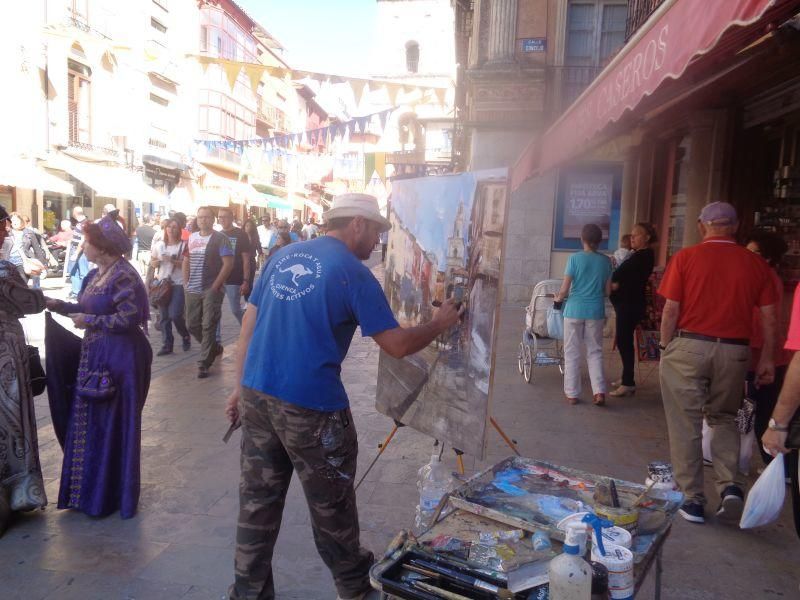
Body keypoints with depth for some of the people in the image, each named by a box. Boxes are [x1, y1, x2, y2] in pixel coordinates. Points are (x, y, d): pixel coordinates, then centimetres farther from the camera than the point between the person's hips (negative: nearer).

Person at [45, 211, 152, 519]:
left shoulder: (123, 275, -18)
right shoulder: (95, 275, 12)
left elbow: (129, 318, -22)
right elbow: (87, 309, 16)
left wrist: (89, 322, -15)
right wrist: (59, 305, 7)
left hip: (119, 358, -9)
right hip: (95, 355, 9)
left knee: (113, 426, 2)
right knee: (91, 423, 17)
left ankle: (112, 494, 18)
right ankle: (92, 487, 33)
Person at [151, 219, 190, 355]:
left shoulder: (183, 245, -4)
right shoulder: (159, 245, 10)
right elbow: (152, 263, 16)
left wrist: (173, 261, -19)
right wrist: (158, 261, -5)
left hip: (179, 284, -5)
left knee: (175, 315, -10)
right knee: (164, 316, 6)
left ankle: (186, 337, 17)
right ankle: (167, 345, 14)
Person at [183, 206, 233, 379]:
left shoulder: (220, 238, -6)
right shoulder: (191, 238, 12)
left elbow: (228, 264, -12)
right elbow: (186, 262, 20)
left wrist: (215, 286, -14)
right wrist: (186, 283, 9)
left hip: (212, 291, -6)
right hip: (192, 291, 6)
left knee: (208, 327, -4)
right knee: (192, 325, 11)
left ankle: (204, 364, 4)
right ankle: (214, 348, 33)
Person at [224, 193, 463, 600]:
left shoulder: (283, 255, 9)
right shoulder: (353, 273, -9)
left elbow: (249, 324, 10)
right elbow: (398, 345, -9)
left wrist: (240, 387, 16)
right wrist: (440, 324, 8)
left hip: (256, 394, 6)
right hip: (309, 404, -6)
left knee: (257, 500, 15)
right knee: (331, 506, 13)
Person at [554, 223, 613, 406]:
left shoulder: (575, 258, -8)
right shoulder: (605, 261, 2)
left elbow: (564, 290, -8)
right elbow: (607, 291, 7)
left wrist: (558, 298, 13)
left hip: (575, 310, -2)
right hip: (595, 311, 3)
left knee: (572, 353, 6)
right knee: (595, 352, 13)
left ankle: (572, 393, 11)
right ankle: (599, 391, 4)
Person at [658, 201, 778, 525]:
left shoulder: (686, 257, -4)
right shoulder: (756, 263, 4)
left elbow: (671, 310, -5)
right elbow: (769, 317, 5)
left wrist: (665, 349, 5)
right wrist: (767, 359, 13)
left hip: (688, 346, -3)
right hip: (734, 352, 3)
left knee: (686, 425, 7)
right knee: (724, 418, 23)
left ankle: (693, 500, 14)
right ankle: (731, 485, 8)